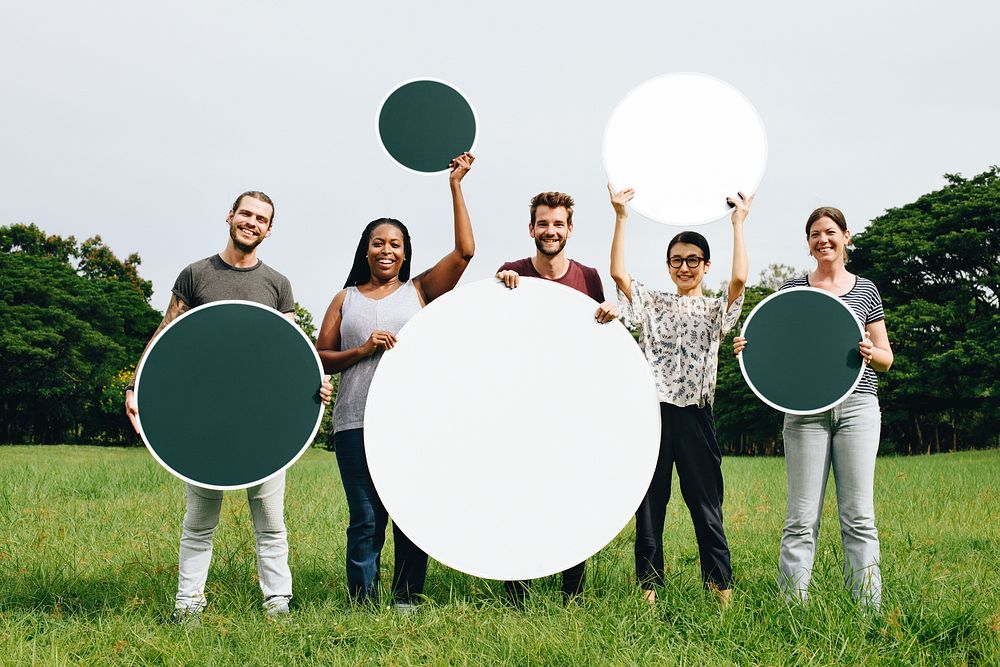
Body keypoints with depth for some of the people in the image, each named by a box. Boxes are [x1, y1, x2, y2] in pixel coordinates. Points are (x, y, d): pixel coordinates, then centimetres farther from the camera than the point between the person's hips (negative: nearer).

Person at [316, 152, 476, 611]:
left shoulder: (420, 291, 11)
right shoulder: (345, 299, 14)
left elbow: (465, 251, 0)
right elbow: (320, 358, 11)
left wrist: (455, 186, -1)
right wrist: (363, 350, -6)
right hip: (357, 421, 0)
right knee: (365, 520, 0)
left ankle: (407, 601, 14)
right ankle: (362, 605, 8)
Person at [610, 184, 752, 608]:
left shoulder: (716, 311, 8)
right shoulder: (652, 304, 13)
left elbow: (739, 279, -11)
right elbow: (618, 273, -1)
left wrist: (738, 222, -7)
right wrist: (621, 216, -5)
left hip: (695, 414, -1)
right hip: (653, 410, 2)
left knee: (706, 503, 0)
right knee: (649, 502, 5)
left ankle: (721, 587, 5)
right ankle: (649, 587, 12)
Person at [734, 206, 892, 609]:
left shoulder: (865, 290, 12)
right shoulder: (792, 289, 11)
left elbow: (886, 360, 13)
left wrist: (871, 353, -10)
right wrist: (750, 349, -7)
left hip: (856, 405, 0)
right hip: (805, 409, 0)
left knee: (858, 515, -1)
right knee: (802, 517, -3)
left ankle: (869, 609, 6)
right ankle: (792, 606, 2)